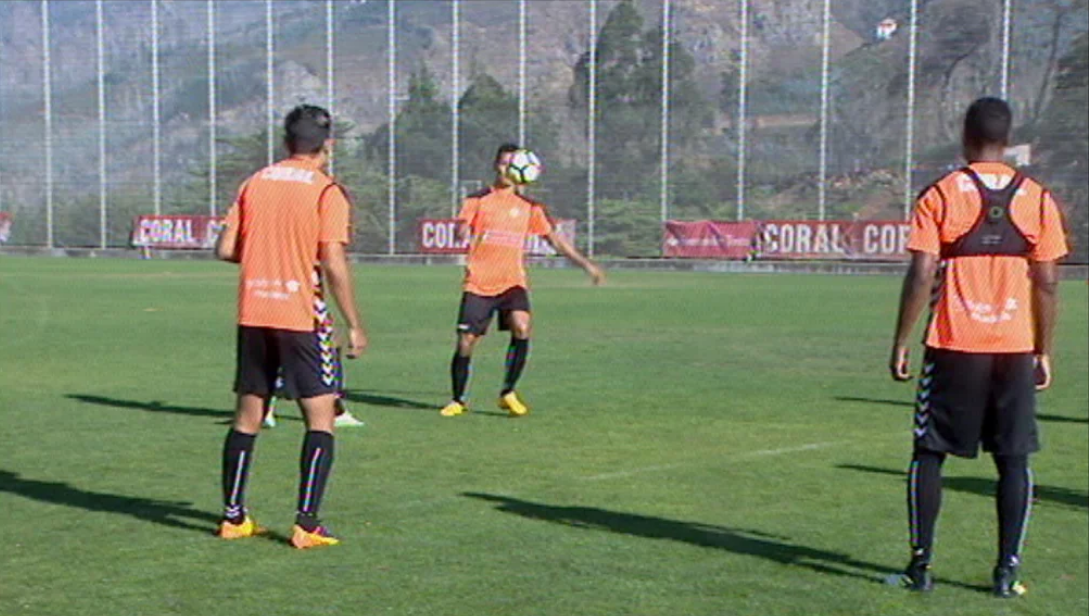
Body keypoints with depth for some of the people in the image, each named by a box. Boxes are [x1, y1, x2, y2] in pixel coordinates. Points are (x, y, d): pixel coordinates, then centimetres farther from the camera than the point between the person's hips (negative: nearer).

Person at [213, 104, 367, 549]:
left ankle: (233, 517, 20)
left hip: (252, 315, 5)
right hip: (301, 318, -5)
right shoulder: (326, 191, -6)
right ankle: (307, 524, -4)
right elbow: (334, 266, -13)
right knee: (321, 417, 1)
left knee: (247, 416, 14)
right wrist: (355, 326, -8)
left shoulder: (255, 183, 9)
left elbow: (225, 249, 7)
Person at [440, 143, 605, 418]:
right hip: (478, 282, -1)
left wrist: (586, 264, 8)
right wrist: (464, 232, -32)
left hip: (512, 282, 1)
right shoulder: (478, 200, 5)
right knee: (465, 343, -4)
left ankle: (507, 393, -8)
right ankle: (458, 400, 18)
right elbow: (461, 229, -7)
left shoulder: (529, 206, 10)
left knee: (522, 329, -24)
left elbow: (555, 240, 14)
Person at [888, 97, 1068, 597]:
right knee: (1014, 460, 7)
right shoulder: (1037, 199, 3)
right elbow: (1046, 282, 2)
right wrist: (1044, 351, 10)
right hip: (1015, 349, 2)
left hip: (954, 347, -2)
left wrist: (901, 343, -1)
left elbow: (921, 276, -8)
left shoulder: (940, 195, -3)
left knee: (929, 453, 8)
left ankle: (921, 564, 7)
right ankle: (1008, 570, 6)